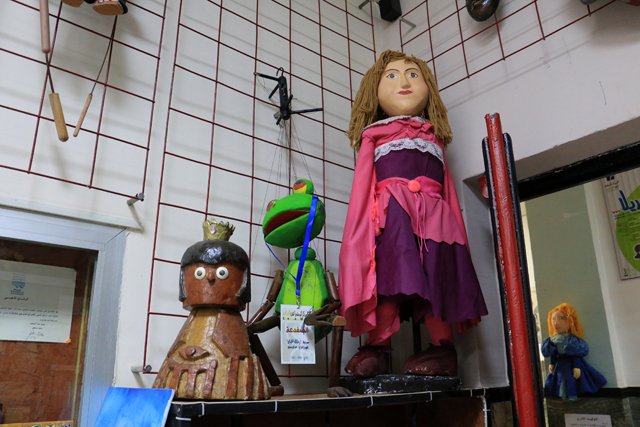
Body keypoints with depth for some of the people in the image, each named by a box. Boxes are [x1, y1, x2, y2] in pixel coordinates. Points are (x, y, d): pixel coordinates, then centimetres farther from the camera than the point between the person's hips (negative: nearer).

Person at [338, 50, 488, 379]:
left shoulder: (433, 138, 28)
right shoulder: (374, 136, 21)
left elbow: (449, 190, 21)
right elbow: (362, 185, 9)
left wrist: (456, 228, 11)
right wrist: (363, 225, -5)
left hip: (431, 213, 2)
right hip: (389, 211, -2)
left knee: (435, 279, -7)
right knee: (388, 276, -17)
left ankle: (443, 348, -1)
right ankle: (377, 347, -16)